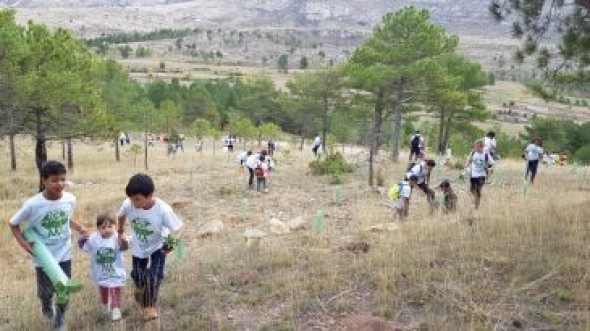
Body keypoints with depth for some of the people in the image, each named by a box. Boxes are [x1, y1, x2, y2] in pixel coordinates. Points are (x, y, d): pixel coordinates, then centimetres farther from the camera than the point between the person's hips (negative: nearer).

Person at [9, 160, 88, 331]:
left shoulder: (70, 199, -14)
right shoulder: (33, 205, -23)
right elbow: (13, 224, -6)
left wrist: (79, 229, -10)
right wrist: (25, 244, -16)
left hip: (64, 254, 2)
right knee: (46, 291, 16)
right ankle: (47, 307, 52)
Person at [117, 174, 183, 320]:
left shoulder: (163, 209, -38)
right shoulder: (128, 204, -30)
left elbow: (177, 228, -27)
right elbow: (121, 217, -5)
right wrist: (120, 234, 7)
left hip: (158, 246, -3)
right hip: (139, 247, 3)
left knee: (154, 277, -7)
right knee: (137, 276, 18)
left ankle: (150, 305, 20)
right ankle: (140, 289, 55)